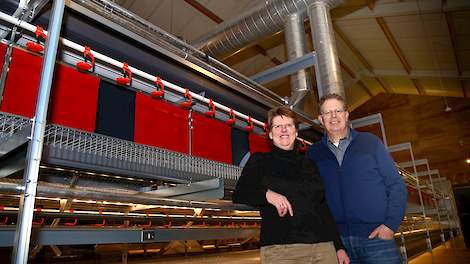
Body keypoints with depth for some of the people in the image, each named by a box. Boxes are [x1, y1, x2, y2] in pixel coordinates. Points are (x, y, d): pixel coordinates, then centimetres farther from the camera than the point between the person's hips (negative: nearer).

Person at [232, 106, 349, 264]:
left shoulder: (308, 164, 17)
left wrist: (339, 247, 12)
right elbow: (238, 195, -2)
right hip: (280, 249, -3)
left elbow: (324, 208, 17)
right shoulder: (259, 161, 7)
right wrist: (266, 194, -20)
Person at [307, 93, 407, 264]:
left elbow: (396, 185, 2)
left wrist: (391, 225, -8)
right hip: (338, 241, 1)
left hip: (376, 237, 0)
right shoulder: (313, 153, 7)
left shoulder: (370, 142, 5)